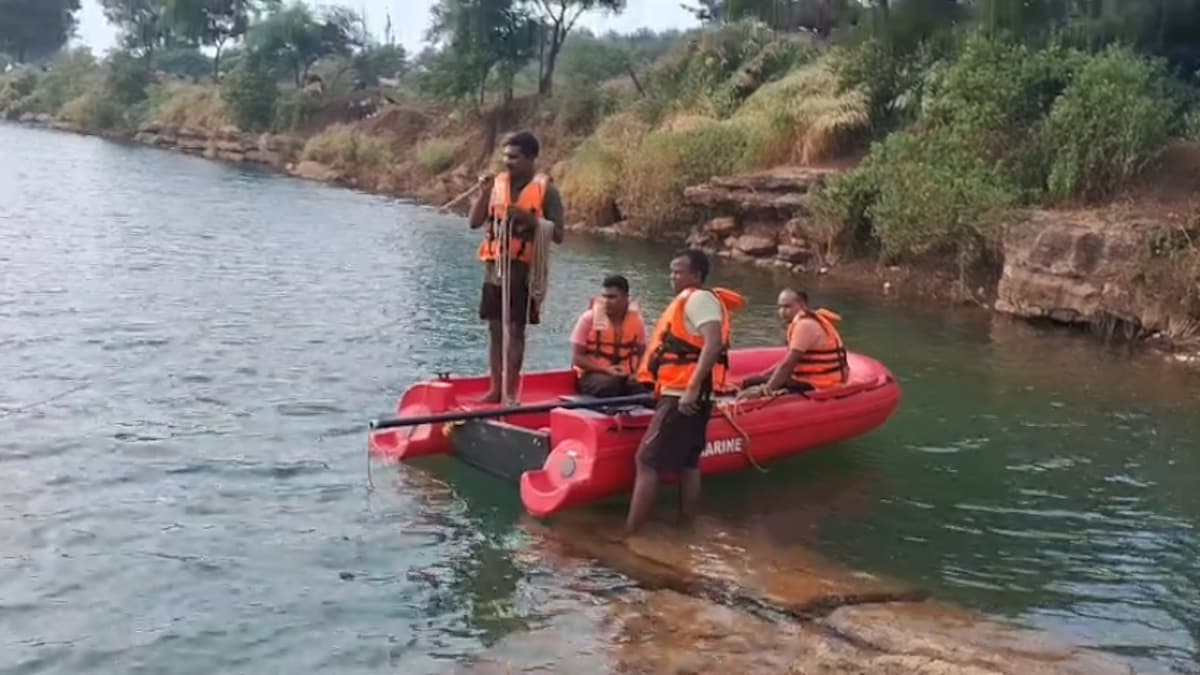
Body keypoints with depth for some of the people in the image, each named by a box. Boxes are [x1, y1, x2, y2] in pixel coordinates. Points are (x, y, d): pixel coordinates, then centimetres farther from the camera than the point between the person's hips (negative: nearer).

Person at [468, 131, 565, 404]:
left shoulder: (545, 189, -5)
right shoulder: (497, 183, 7)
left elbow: (558, 235, -7)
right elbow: (474, 222, 6)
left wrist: (529, 218, -20)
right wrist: (484, 193, -8)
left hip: (523, 269, -4)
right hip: (494, 266, 4)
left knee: (515, 329, -3)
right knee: (495, 329, 7)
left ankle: (510, 391, 3)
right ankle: (495, 388, 14)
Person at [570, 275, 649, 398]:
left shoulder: (636, 319, 2)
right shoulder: (589, 318, -7)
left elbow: (642, 353, 11)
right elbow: (577, 358, -6)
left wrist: (637, 373, -10)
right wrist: (606, 369, -17)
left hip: (625, 376, 3)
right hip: (593, 375, -2)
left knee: (645, 391, -27)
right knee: (608, 385, -37)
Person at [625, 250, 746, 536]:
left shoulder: (699, 299, -11)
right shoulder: (690, 300, 21)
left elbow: (713, 345, -24)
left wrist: (692, 389, -29)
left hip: (682, 397, -11)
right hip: (685, 396, 11)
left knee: (647, 462, -10)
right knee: (687, 464, 12)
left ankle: (627, 535, -9)